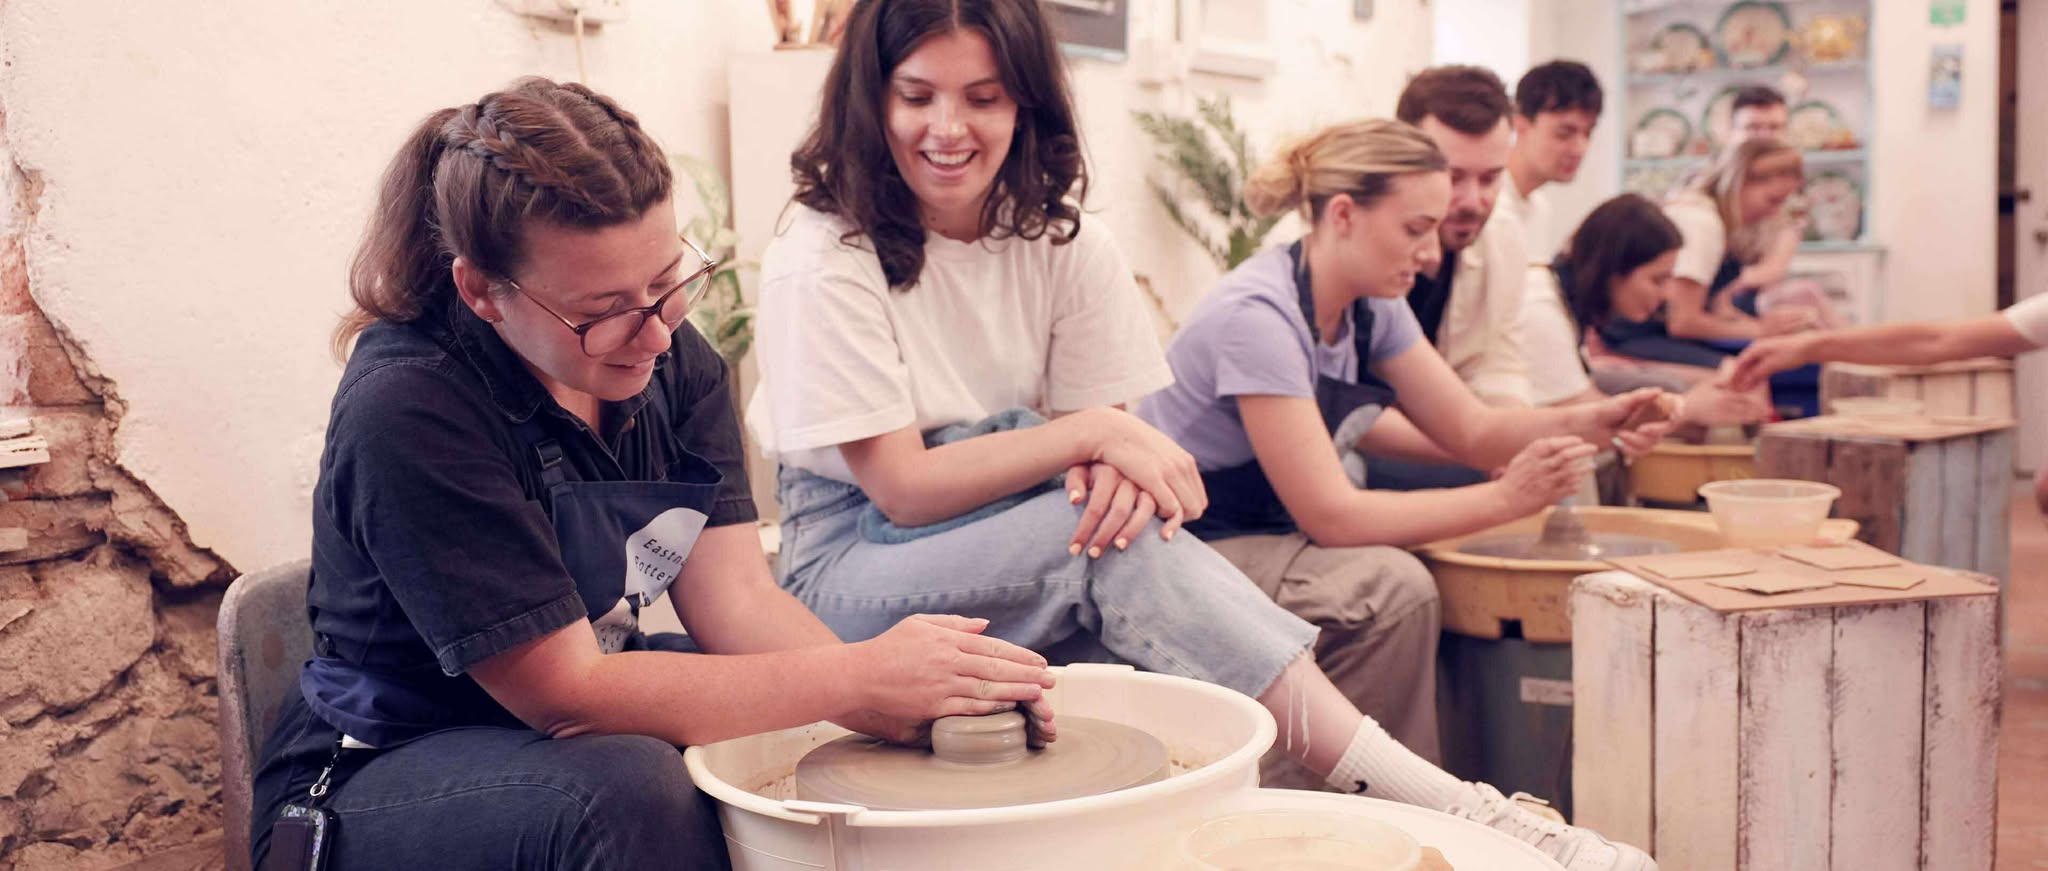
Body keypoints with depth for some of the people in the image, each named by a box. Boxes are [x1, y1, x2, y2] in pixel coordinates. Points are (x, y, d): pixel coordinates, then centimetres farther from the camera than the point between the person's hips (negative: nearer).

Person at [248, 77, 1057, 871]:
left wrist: (903, 702, -28)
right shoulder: (406, 414, -27)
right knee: (629, 788, -34)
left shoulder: (672, 359, -6)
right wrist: (860, 679, -31)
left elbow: (737, 598, -11)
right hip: (386, 776, -6)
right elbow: (566, 692, -27)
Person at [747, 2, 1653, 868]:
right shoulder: (823, 254, -14)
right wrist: (1091, 435, -25)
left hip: (1027, 552, 4)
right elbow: (900, 487, -17)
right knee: (1123, 553, -32)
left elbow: (1102, 428, -2)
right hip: (855, 565, -4)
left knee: (1121, 520, -32)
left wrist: (1115, 470, -27)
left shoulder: (1059, 234, 0)